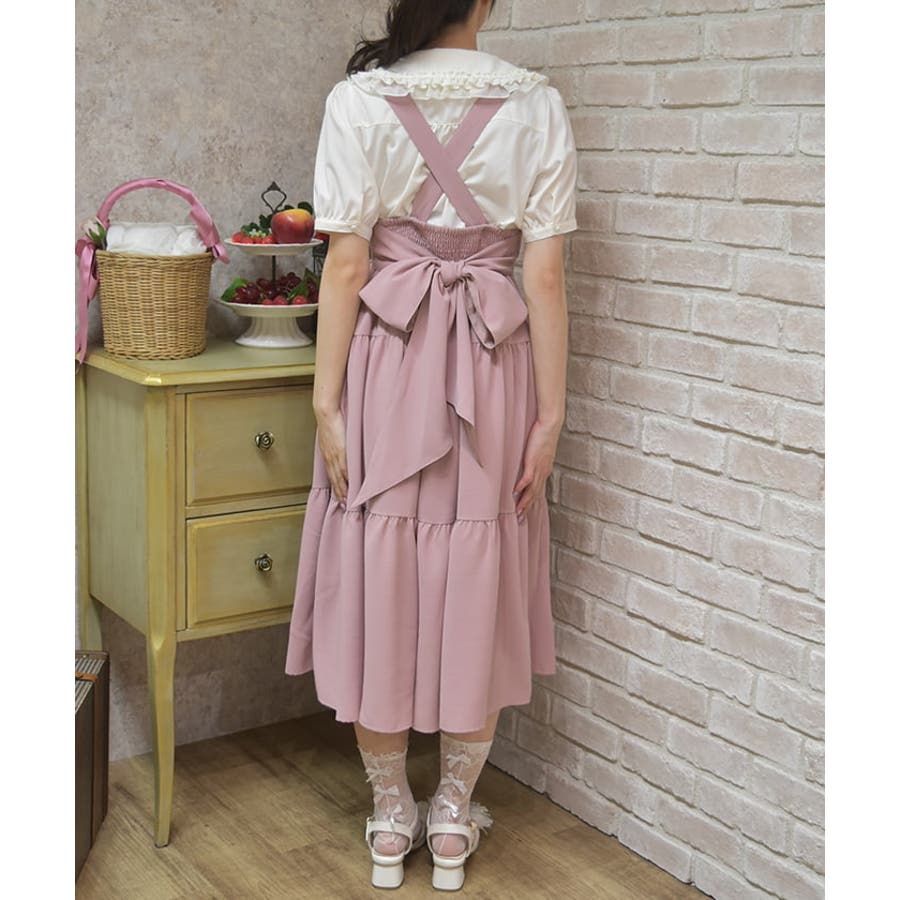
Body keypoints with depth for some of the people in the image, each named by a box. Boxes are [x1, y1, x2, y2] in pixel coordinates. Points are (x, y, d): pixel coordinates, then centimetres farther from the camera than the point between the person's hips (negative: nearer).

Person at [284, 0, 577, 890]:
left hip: (384, 363, -1)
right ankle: (453, 819, 24)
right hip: (491, 372, 1)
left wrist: (327, 402, -3)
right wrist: (548, 414, 0)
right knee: (477, 583, 11)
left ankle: (390, 817, 23)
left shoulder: (358, 100, -5)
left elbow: (346, 264, -8)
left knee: (379, 580, 10)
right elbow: (545, 276, -5)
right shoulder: (537, 105, -2)